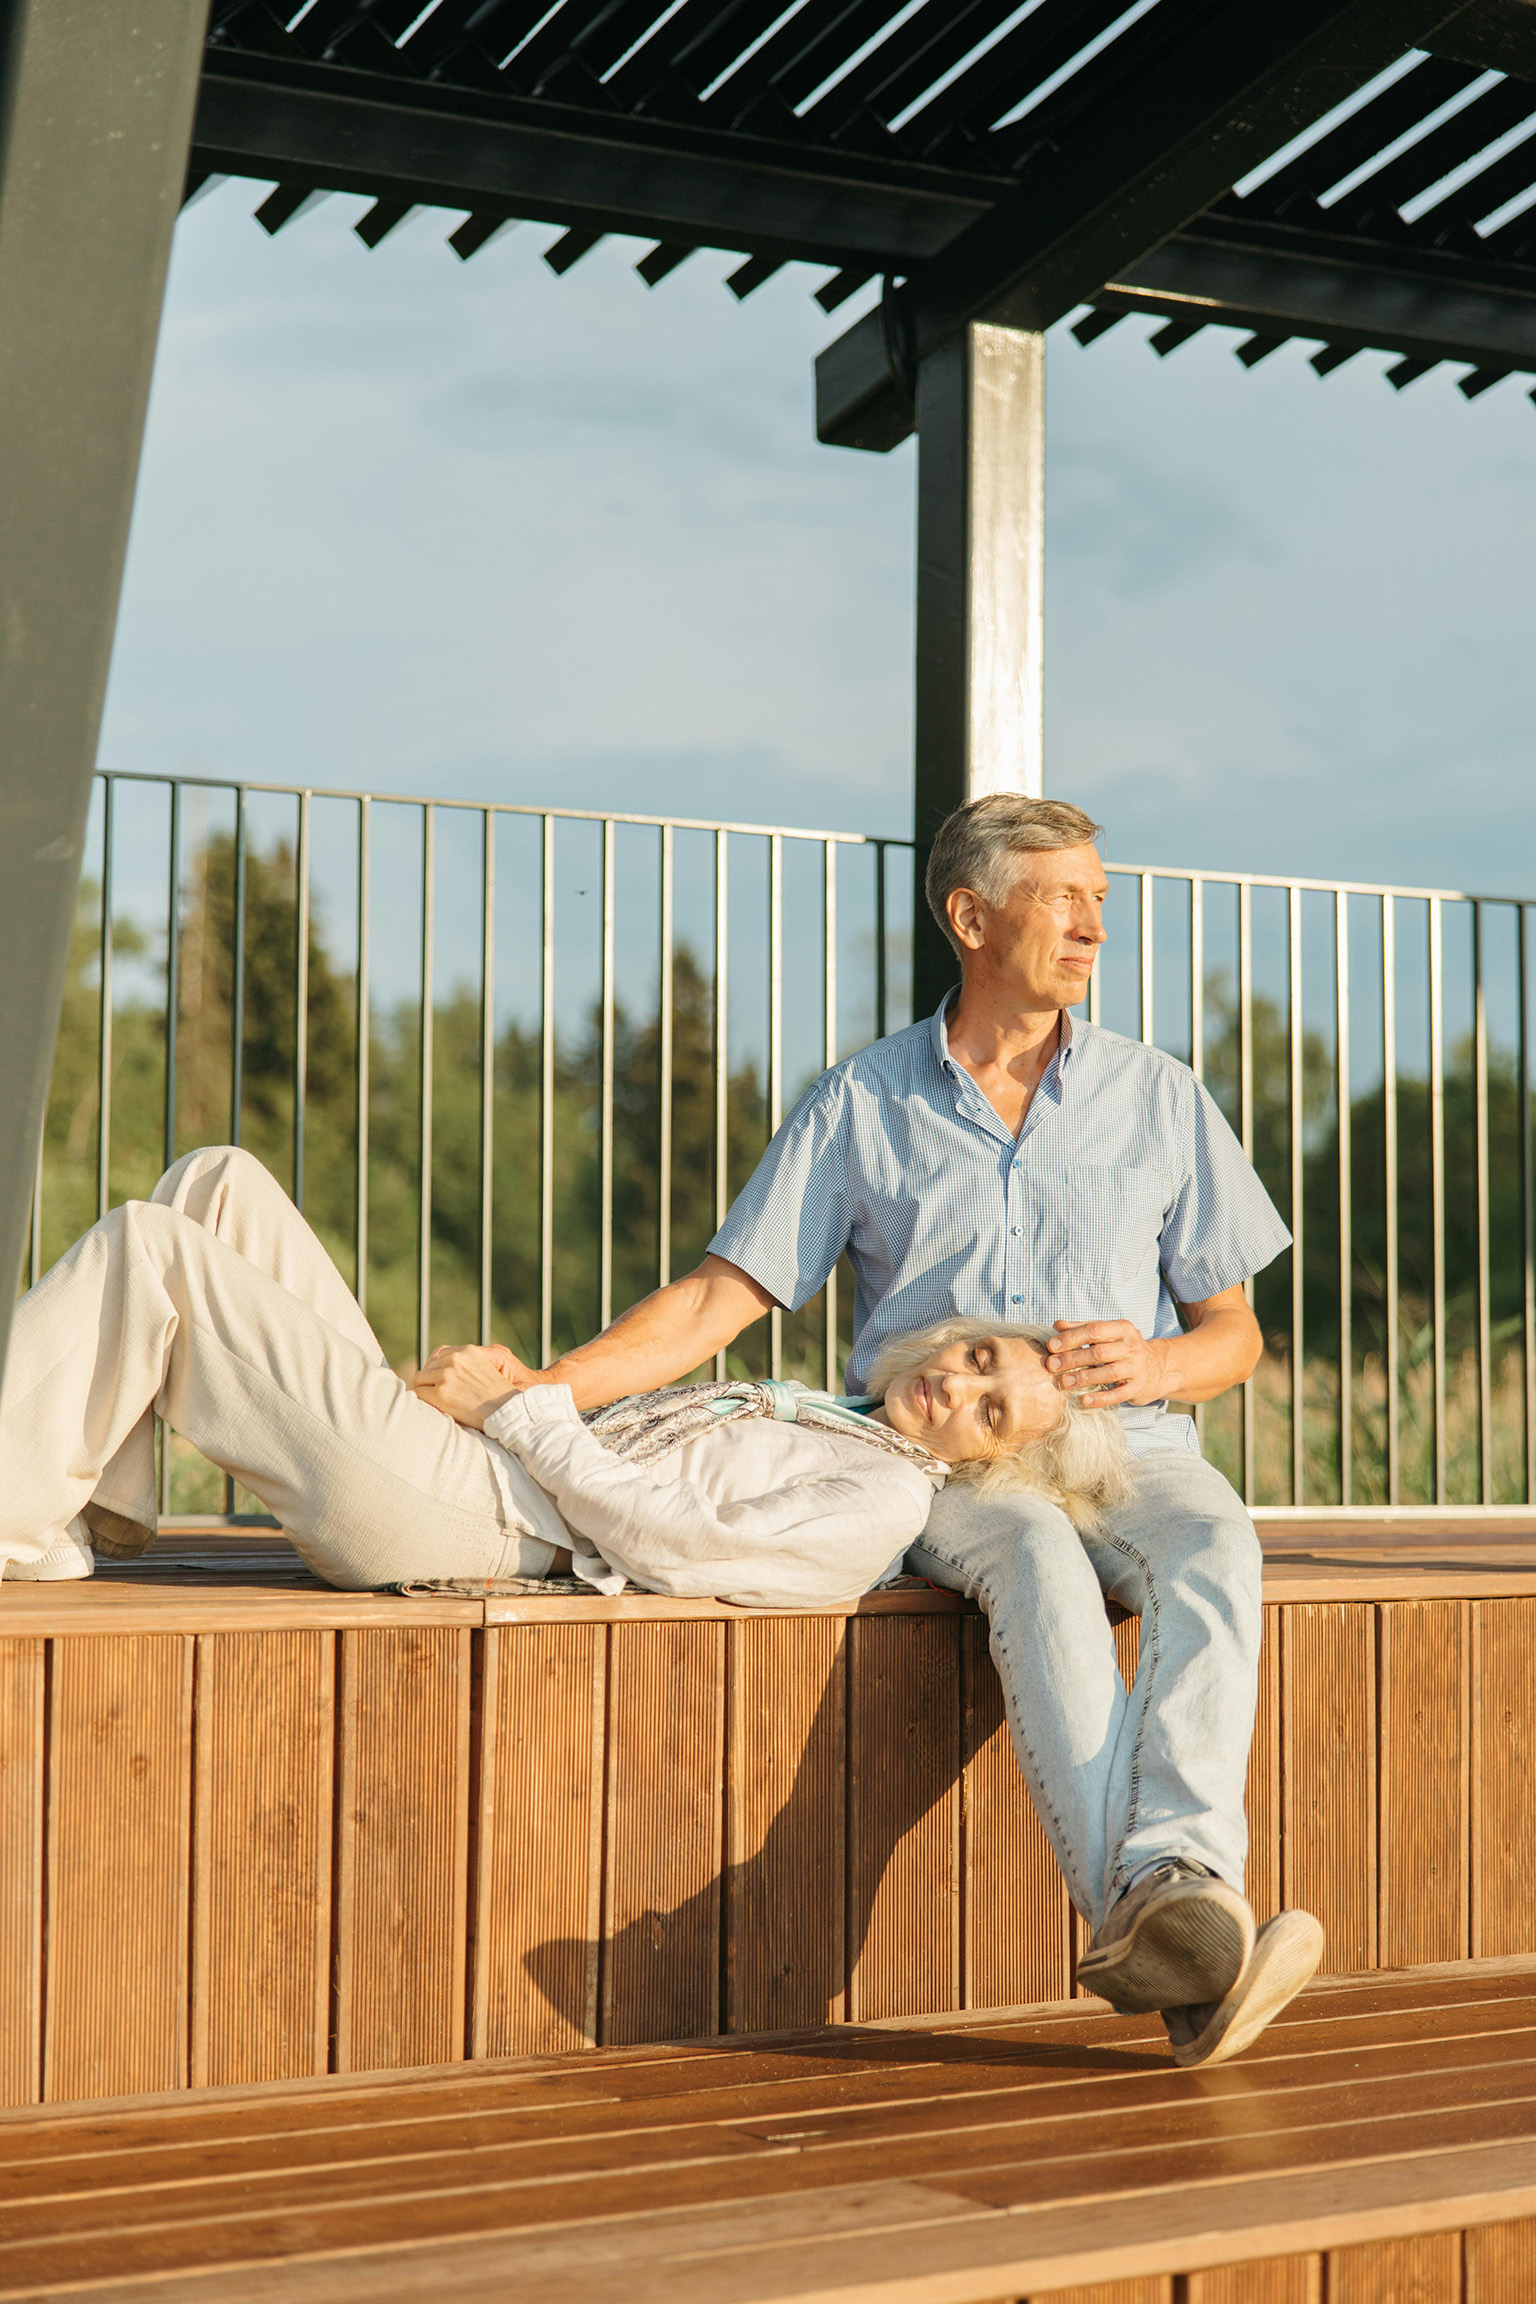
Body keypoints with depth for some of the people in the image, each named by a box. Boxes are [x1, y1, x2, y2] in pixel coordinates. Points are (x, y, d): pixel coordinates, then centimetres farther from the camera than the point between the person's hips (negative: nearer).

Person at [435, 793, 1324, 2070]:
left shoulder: (1159, 1097, 12)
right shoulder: (863, 1103, 8)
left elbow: (1234, 1332, 14)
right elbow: (724, 1293, 4)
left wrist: (1157, 1364, -10)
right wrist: (547, 1385, -10)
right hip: (947, 1462, -1)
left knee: (1211, 1552, -34)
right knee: (1039, 1564, -37)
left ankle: (1177, 1882, -54)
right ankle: (1159, 1918, -51)